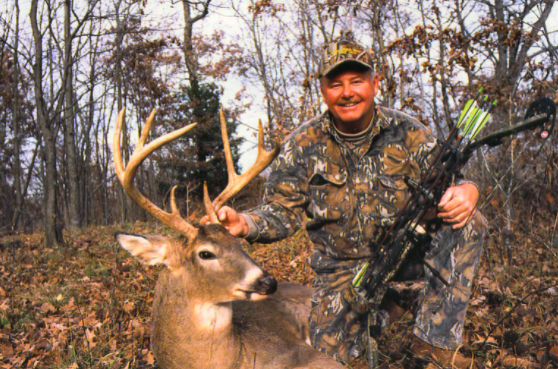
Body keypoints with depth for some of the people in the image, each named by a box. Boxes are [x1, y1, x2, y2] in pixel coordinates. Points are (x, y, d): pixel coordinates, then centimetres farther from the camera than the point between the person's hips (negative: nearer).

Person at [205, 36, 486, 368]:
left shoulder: (407, 133, -5)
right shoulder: (304, 146, -6)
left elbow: (444, 183, 0)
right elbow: (283, 212, -5)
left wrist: (467, 190, -26)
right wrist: (244, 223, -27)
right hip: (344, 268, 0)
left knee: (468, 222, -23)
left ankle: (435, 340, -16)